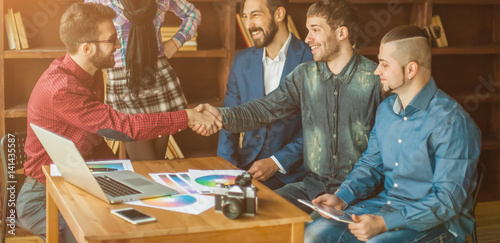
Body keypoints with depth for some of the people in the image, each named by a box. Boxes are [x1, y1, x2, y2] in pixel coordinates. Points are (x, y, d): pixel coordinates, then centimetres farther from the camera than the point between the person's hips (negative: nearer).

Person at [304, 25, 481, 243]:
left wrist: (384, 223, -27)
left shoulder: (451, 122, -17)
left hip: (435, 223, -7)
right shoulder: (385, 109, 8)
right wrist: (342, 198, -1)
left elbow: (448, 199, -20)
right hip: (385, 205, 7)